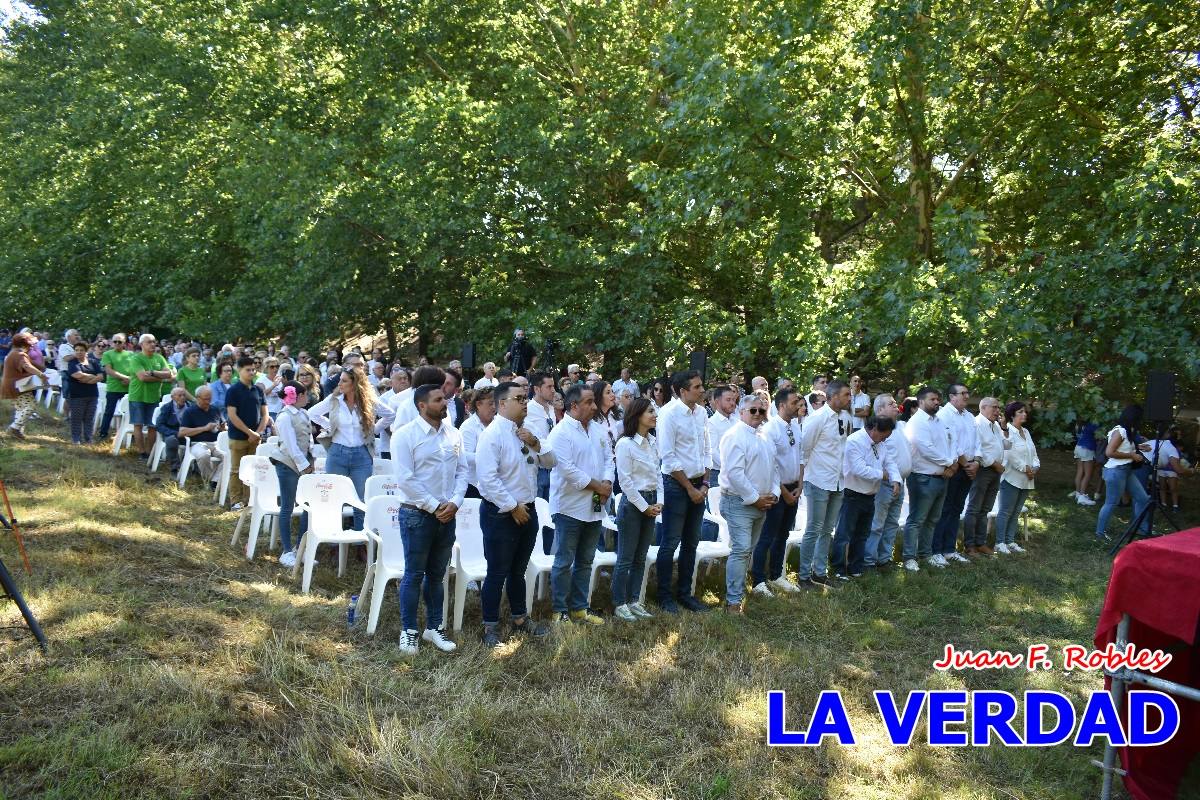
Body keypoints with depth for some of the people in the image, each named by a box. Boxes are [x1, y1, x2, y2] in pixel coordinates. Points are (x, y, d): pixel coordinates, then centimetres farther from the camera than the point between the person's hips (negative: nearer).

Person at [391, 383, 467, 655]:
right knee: (414, 574, 3)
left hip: (447, 514, 5)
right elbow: (405, 479, -15)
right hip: (417, 514, -5)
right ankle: (409, 631, 16)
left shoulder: (453, 434, 6)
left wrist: (454, 502, -8)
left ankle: (434, 627, 26)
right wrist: (434, 506, -15)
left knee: (436, 574, 14)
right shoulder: (405, 435, -10)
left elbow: (462, 470, 7)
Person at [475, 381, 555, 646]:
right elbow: (488, 478, -22)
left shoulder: (526, 431, 8)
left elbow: (550, 462, 9)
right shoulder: (492, 434, -16)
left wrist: (535, 443, -9)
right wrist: (513, 507, -18)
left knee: (518, 570, 21)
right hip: (501, 514, -7)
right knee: (498, 573, 3)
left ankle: (520, 619, 36)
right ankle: (491, 627, 18)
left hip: (527, 510, 8)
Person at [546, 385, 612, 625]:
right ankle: (561, 611, 12)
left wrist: (607, 483, -6)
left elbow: (608, 459, 12)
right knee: (564, 562, 2)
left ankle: (579, 607, 26)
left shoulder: (597, 430, 10)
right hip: (570, 507, -7)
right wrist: (597, 486, -15)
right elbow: (567, 469, -20)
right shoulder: (561, 433, -13)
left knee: (585, 561, 15)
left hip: (594, 507, 7)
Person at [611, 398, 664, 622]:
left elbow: (658, 473, 10)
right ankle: (620, 604, 12)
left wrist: (658, 502, -1)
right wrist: (644, 507, -11)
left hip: (650, 503, 7)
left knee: (640, 557, 13)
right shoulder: (625, 444, -14)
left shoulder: (653, 442, 7)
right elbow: (625, 480, -14)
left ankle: (634, 601, 23)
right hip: (632, 503, -7)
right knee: (625, 558, 1)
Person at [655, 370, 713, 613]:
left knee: (691, 542, 14)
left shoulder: (701, 412, 5)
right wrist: (690, 488, -12)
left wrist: (705, 483, 2)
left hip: (698, 485, 7)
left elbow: (707, 450, 12)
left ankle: (684, 593, 26)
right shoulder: (669, 413, -15)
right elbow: (668, 458, -16)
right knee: (671, 543, 1)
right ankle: (664, 596, 14)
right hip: (676, 484, -7)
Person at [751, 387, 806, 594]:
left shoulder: (797, 427, 4)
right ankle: (758, 582, 6)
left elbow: (801, 457, 11)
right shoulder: (770, 429, -18)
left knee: (783, 535, 17)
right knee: (767, 537, -2)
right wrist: (784, 492, -13)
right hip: (777, 489, -7)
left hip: (794, 489, 7)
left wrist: (799, 487, 3)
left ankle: (777, 577, 30)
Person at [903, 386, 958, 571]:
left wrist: (954, 462, -6)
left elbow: (951, 442, 13)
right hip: (924, 478, -9)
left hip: (942, 477, 9)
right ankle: (910, 557, 3)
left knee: (932, 519, 17)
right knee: (916, 520, -3)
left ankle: (926, 552, 28)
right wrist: (948, 463, -11)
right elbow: (927, 449, -20)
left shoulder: (940, 421, 14)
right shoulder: (916, 422, -13)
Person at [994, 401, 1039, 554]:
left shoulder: (1026, 432, 15)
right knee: (1006, 511, -5)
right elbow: (1011, 454, -18)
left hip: (1026, 480, 8)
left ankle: (1010, 541, 17)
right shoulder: (1007, 431, -10)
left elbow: (1033, 452, 14)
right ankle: (1000, 543, -1)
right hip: (1012, 477, -8)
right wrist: (1025, 468, -14)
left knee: (1016, 512, 11)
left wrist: (1035, 467, -2)